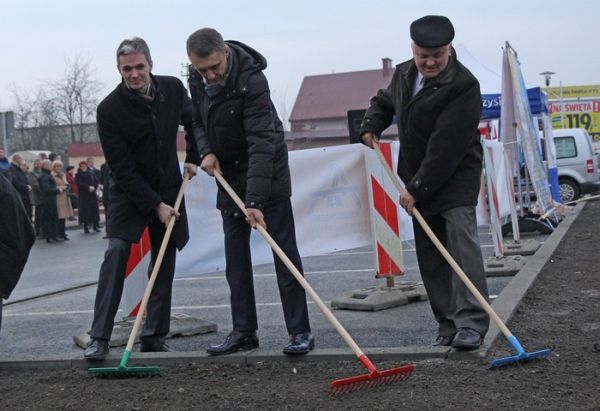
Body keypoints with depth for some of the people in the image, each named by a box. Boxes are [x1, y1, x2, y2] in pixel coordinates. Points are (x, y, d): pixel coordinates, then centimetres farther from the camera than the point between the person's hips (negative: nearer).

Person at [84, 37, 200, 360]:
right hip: (129, 193, -4)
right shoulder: (109, 109, -18)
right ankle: (99, 337, -14)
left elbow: (193, 123, 17)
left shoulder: (173, 88, -5)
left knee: (165, 262, 4)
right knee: (116, 252, -19)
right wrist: (155, 205, -19)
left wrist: (193, 158, 6)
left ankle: (154, 336, 12)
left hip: (169, 189, 4)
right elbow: (122, 169, -17)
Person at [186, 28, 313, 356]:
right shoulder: (196, 79, -5)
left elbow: (261, 145, -32)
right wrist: (205, 151, -9)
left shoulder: (251, 81, -28)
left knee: (284, 251, -6)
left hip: (267, 173, -7)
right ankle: (244, 331, 14)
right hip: (228, 175, 7)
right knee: (235, 257, 7)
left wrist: (255, 200, -38)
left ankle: (300, 331, -3)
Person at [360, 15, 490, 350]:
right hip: (419, 183, 7)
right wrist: (372, 126, 9)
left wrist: (418, 189, -22)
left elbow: (446, 146, -24)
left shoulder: (463, 85, -20)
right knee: (429, 255, 6)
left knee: (462, 241, -19)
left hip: (456, 179, -7)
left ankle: (471, 323, -22)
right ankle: (448, 326, 10)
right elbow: (384, 101, 29)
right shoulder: (403, 74, 6)